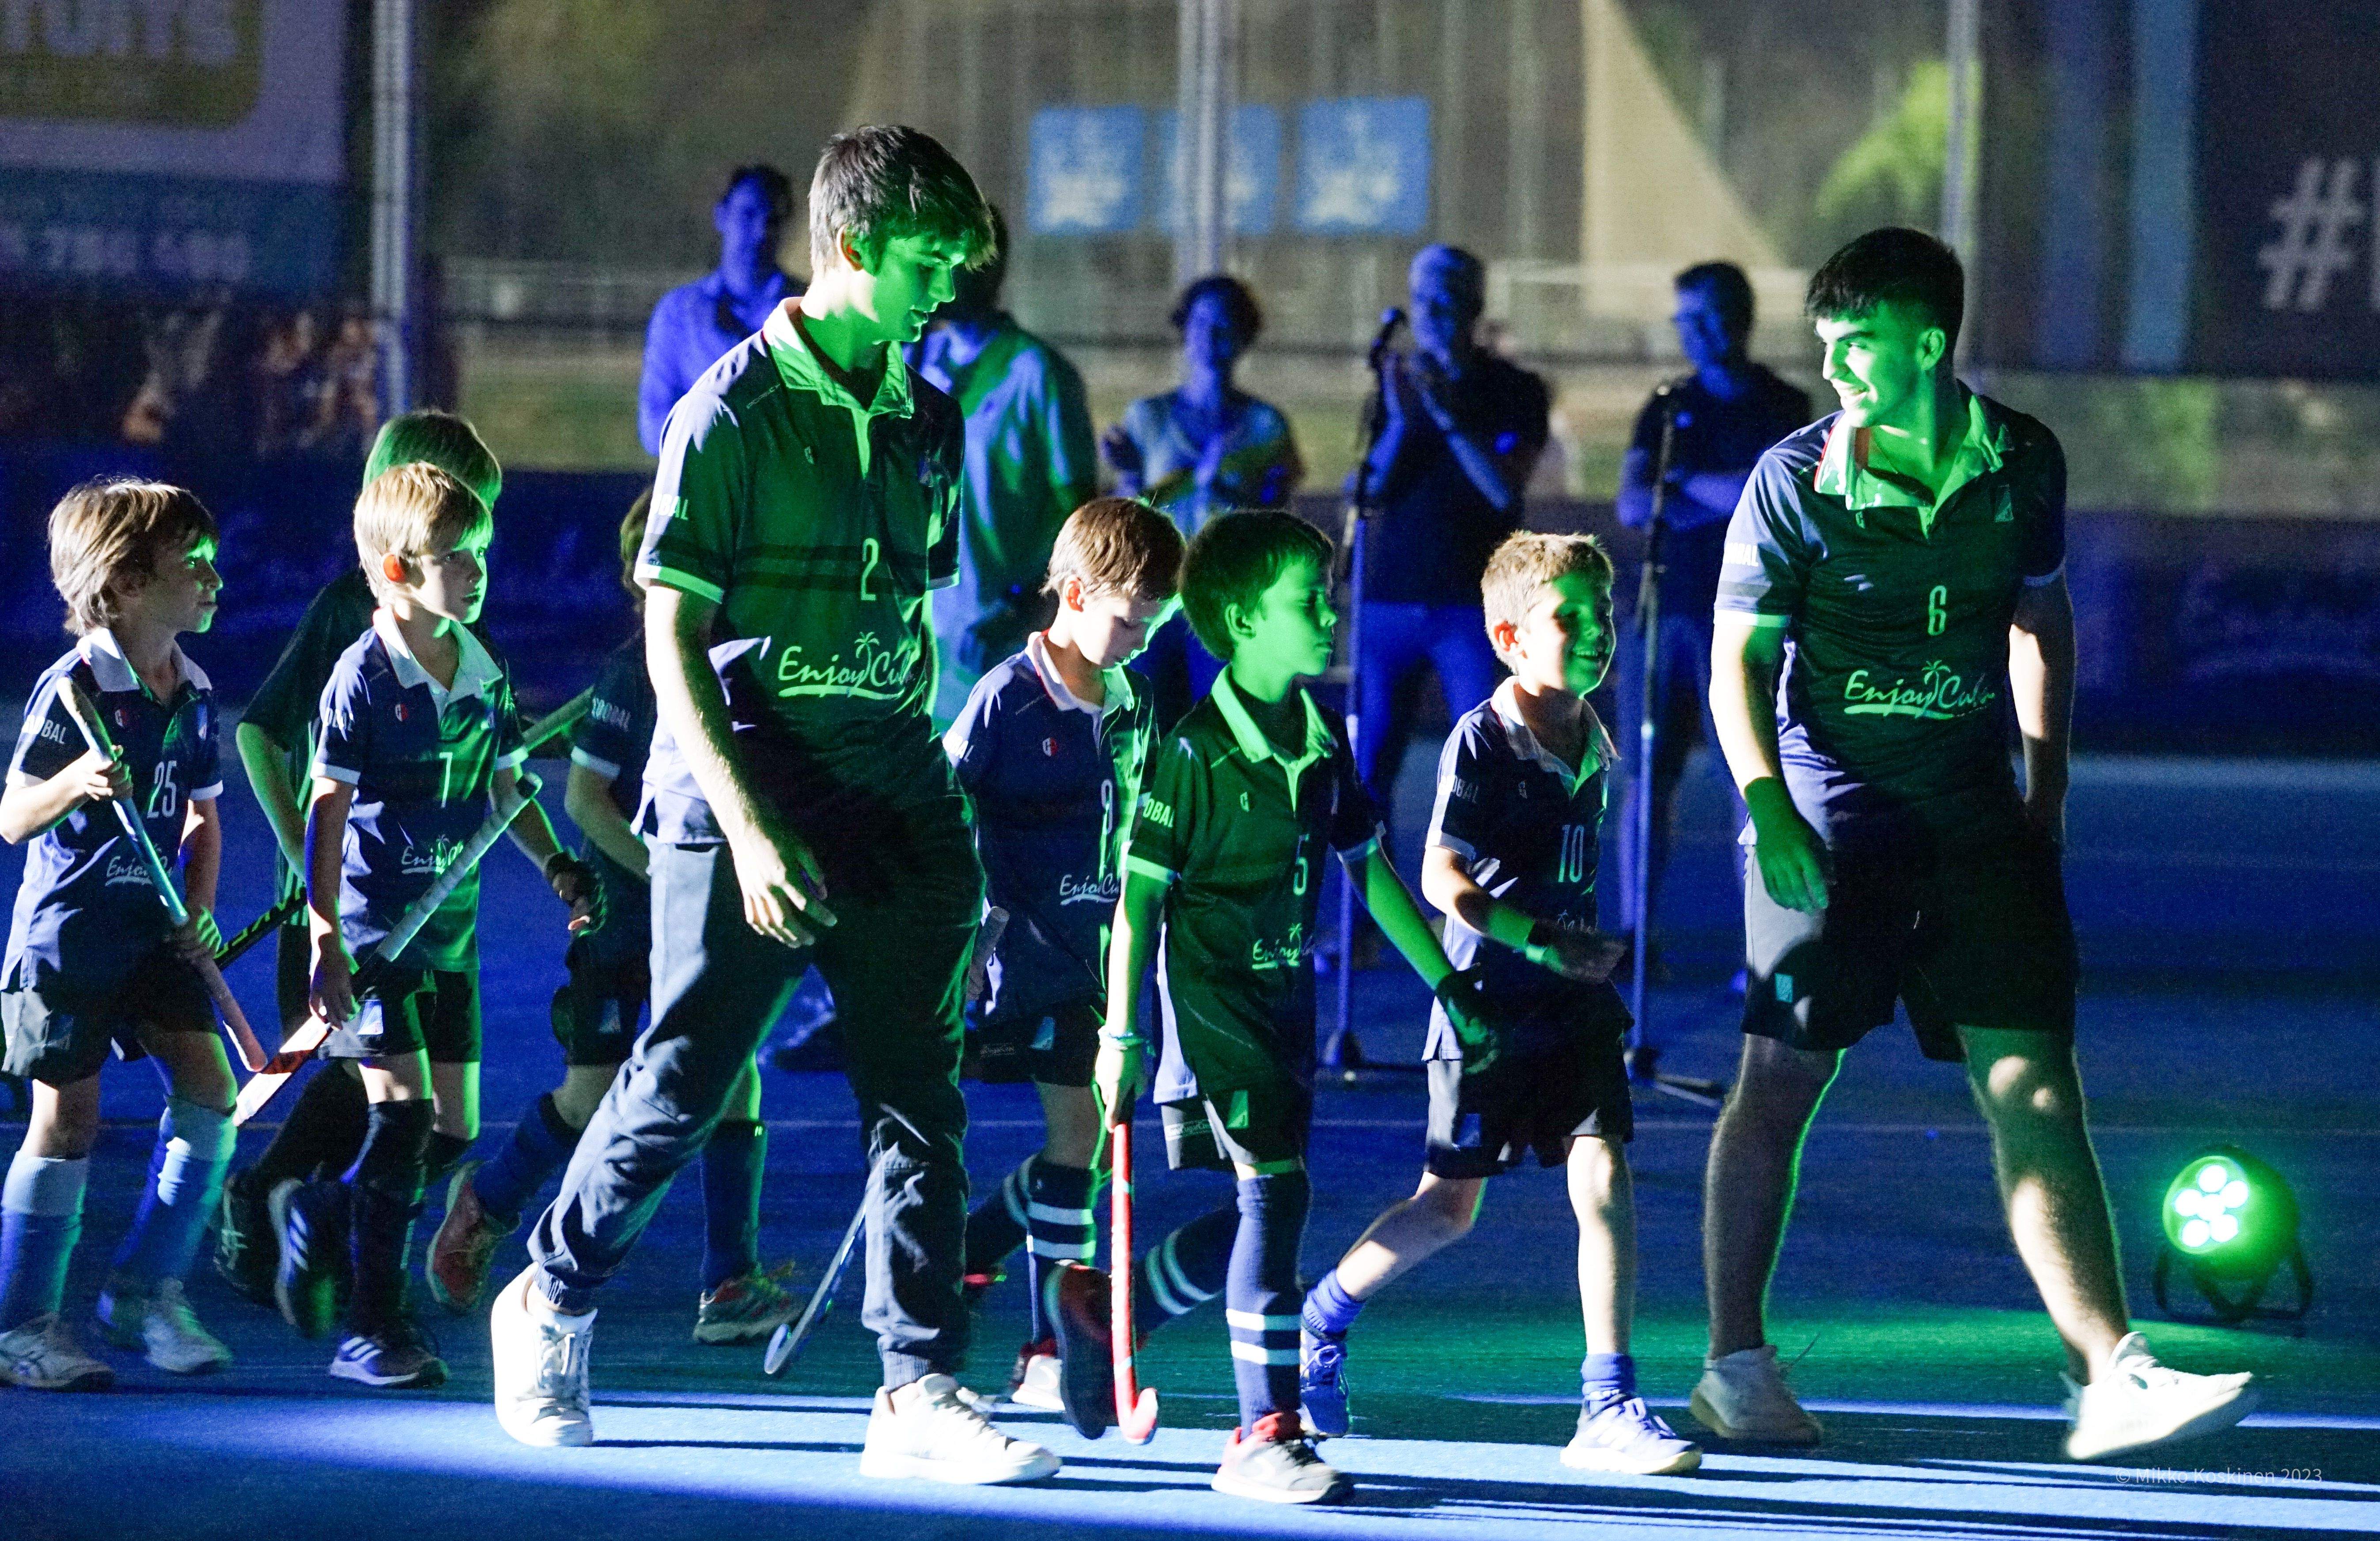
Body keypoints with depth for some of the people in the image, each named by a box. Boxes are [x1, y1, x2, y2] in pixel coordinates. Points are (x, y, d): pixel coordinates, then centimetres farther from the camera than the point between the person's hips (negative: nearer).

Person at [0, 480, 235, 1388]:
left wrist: (199, 909, 2)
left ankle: (145, 1292, 8)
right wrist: (73, 783, -33)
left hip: (152, 929, 6)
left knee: (209, 1088, -4)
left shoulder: (192, 694, 6)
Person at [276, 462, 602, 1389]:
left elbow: (506, 790, 18)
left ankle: (318, 1213, 32)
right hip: (373, 924, -7)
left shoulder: (483, 674, 6)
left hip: (449, 929, 7)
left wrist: (557, 866, 3)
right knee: (402, 1112, -13)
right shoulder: (364, 678, -12)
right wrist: (325, 943, -17)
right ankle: (375, 1330, -6)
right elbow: (327, 813, -13)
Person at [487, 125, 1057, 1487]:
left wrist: (928, 784, 16)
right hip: (744, 802, -5)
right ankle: (549, 1305, 25)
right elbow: (673, 640, -12)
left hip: (894, 799, 5)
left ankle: (920, 1388, 0)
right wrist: (752, 829, -20)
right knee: (681, 1090, 2)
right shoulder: (735, 413, -10)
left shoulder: (929, 424, 11)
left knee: (921, 1098, -2)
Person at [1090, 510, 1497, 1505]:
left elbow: (1369, 870, 19)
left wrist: (1449, 985, 19)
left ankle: (1104, 1321, 31)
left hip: (1286, 998, 8)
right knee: (1274, 1191, -14)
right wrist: (1121, 1035, -15)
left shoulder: (1323, 751, 8)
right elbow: (1139, 896, -13)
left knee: (1260, 1213, 9)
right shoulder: (1196, 753, -14)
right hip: (1211, 1001, -8)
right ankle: (1265, 1436, -11)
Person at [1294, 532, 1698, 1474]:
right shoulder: (1482, 742, -13)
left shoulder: (1592, 747, 8)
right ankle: (1323, 1317, 30)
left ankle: (1608, 1407, -9)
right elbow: (1441, 878, -20)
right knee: (1450, 1207, 5)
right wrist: (1544, 942, -25)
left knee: (1604, 1174, -9)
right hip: (1490, 1003, -5)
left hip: (1572, 1006, 5)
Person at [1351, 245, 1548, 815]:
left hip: (1469, 603, -3)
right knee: (1368, 766, 0)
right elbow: (1371, 488, 3)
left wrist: (1451, 419, -18)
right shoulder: (1396, 382, 10)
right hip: (1389, 599, 3)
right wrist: (1399, 420, -12)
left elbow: (1506, 490, -10)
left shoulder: (1514, 392, 3)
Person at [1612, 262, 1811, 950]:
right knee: (1648, 782, 1)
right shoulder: (1666, 409, 15)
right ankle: (1631, 936, 6)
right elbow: (1632, 506, 3)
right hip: (1664, 609, 4)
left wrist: (1684, 485, -2)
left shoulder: (1784, 409, 4)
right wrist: (1723, 497, -7)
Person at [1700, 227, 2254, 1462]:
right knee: (1780, 1083, 3)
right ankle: (1735, 1366, 16)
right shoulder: (1797, 479, -8)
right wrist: (1772, 817, -16)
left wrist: (2047, 802, 14)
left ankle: (2109, 1376, -9)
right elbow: (1738, 660, -4)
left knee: (2035, 1086, -5)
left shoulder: (2021, 465, 1)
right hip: (1828, 825, -2)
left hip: (1976, 824, 2)